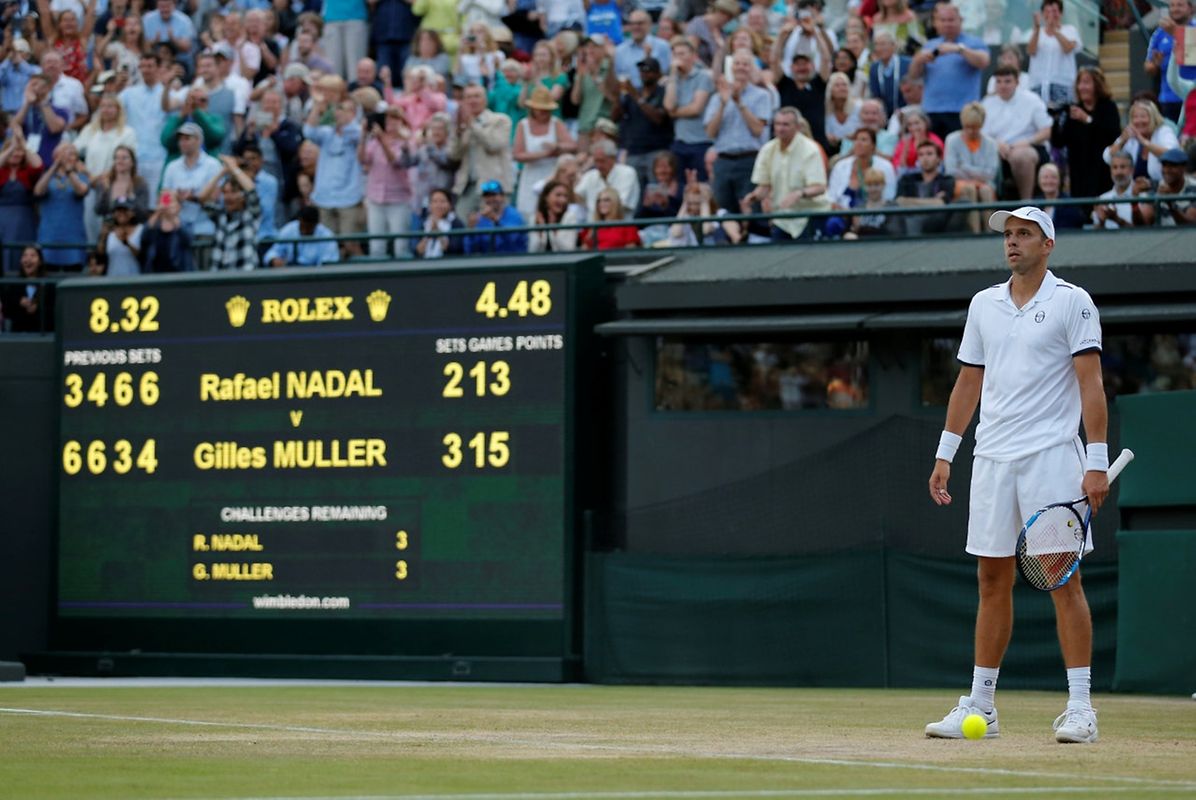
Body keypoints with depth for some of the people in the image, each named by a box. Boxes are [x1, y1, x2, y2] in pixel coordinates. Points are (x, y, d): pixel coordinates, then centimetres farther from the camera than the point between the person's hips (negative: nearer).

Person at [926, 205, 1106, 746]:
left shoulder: (1071, 301, -2)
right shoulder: (984, 305, 14)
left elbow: (1090, 383, -7)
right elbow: (969, 383, 19)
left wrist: (1097, 461, -14)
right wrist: (945, 453, 14)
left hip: (1051, 456, -5)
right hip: (992, 457, 5)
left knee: (1064, 579, -8)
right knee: (993, 581, 7)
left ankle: (1080, 706, -7)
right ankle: (980, 705, 12)